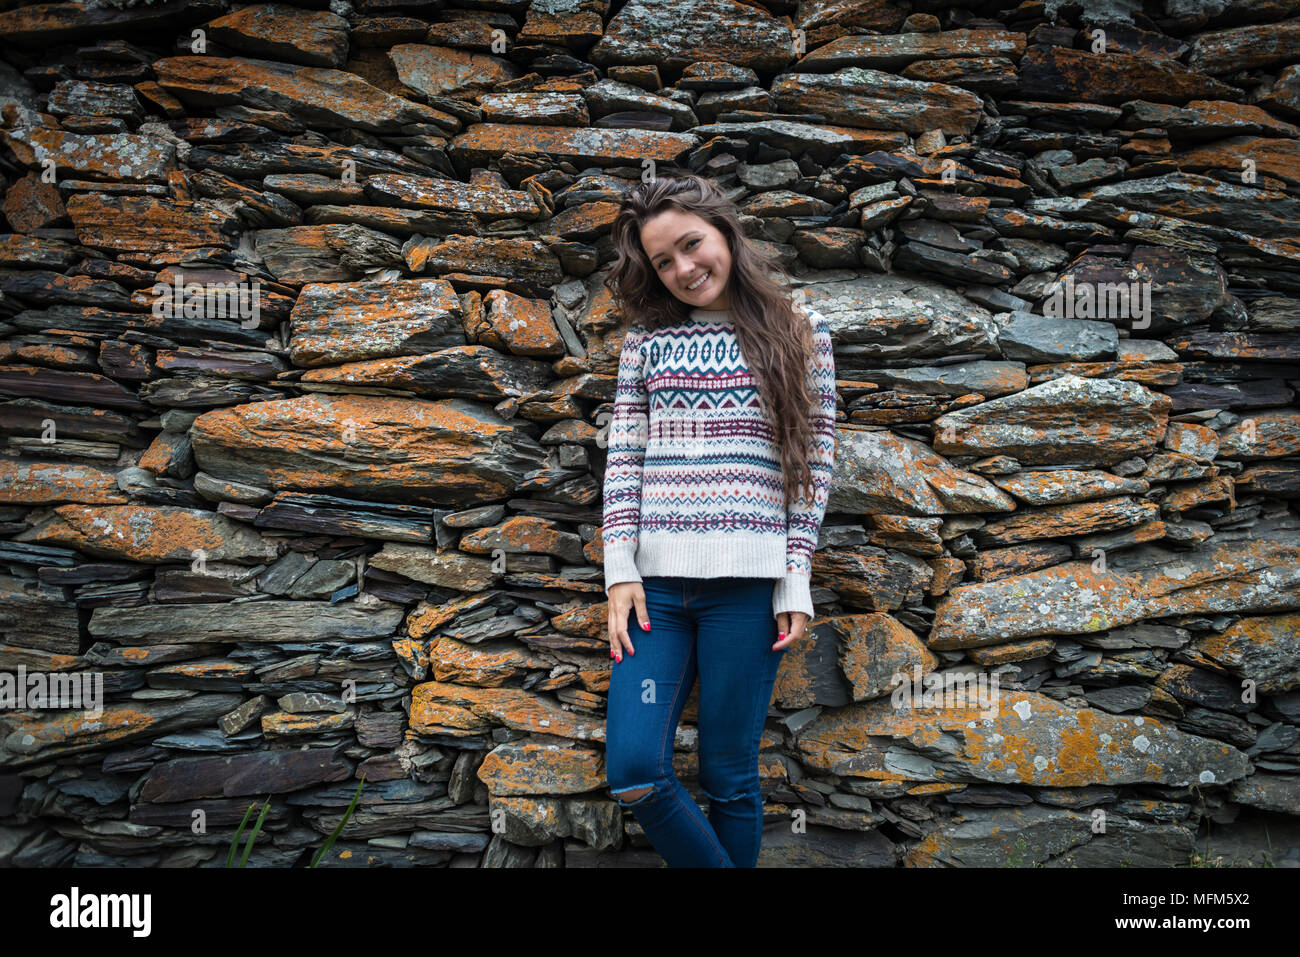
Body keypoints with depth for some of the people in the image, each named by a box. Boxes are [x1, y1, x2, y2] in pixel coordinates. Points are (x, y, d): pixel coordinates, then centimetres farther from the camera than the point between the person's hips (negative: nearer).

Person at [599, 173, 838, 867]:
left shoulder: (800, 332, 7)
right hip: (654, 581, 2)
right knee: (632, 771, -4)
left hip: (748, 583, -2)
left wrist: (795, 583, -3)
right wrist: (620, 569, -2)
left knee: (728, 777, 5)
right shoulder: (646, 336, 12)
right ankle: (716, 864, 20)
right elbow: (623, 457, 7)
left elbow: (814, 464, 3)